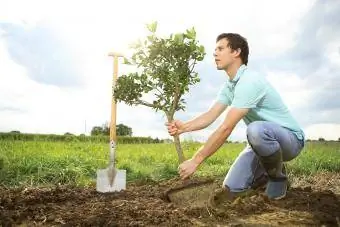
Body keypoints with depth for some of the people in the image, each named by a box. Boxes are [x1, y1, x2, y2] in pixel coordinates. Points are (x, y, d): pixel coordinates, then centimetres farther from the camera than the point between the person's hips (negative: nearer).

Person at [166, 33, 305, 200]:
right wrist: (185, 127, -27)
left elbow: (226, 128, -33)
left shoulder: (250, 81, -28)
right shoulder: (228, 86, 2)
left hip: (290, 138, -7)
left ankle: (278, 176, -12)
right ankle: (269, 171, 21)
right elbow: (210, 116, -7)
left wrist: (195, 161, -30)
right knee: (232, 187, -5)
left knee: (256, 130, -41)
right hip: (263, 141, 7)